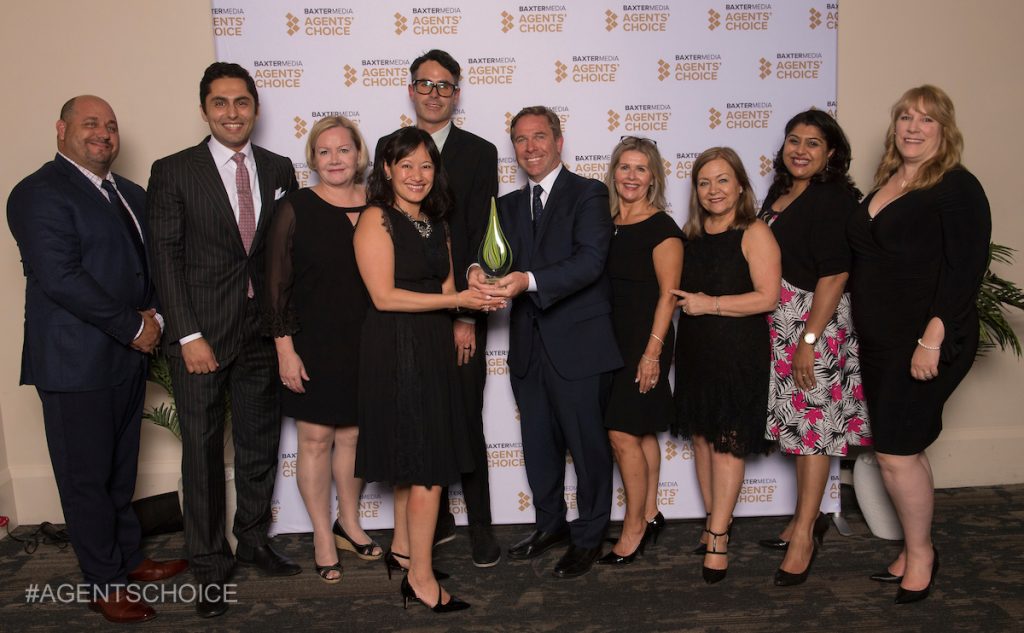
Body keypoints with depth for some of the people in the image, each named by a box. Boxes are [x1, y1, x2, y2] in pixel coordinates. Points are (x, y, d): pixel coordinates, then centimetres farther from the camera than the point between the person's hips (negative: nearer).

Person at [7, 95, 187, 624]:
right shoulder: (40, 194, -11)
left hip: (129, 355, 7)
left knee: (120, 471, 18)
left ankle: (129, 558, 34)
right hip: (76, 361, -7)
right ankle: (105, 584, 19)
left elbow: (150, 262, 17)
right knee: (86, 477, 6)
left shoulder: (131, 194, 14)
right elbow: (60, 278, -20)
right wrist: (133, 328, -17)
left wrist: (154, 314, -3)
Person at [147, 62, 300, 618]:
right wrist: (189, 336, -12)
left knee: (259, 442, 14)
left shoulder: (278, 169, 7)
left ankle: (253, 538, 33)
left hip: (262, 332, 3)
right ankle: (209, 565, 22)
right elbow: (166, 258, -6)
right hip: (201, 334, -3)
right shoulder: (173, 171, -3)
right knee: (203, 451, 6)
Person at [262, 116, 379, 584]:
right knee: (316, 440, 6)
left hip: (365, 343, 3)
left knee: (353, 436, 12)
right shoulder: (296, 208, -5)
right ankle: (322, 537, 22)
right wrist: (285, 348, -10)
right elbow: (278, 285, -5)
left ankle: (348, 525, 32)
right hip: (312, 343, -3)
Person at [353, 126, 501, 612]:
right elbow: (384, 296, -16)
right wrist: (458, 300, -16)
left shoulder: (434, 223, 14)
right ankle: (421, 579, 6)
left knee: (412, 459, 15)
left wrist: (476, 293, -7)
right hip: (396, 349, -7)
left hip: (433, 348, 8)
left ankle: (402, 549, 30)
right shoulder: (377, 219, -9)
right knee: (428, 467, -5)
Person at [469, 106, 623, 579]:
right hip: (528, 346, 6)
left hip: (578, 344, -6)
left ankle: (588, 537, 23)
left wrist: (529, 280, -30)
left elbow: (590, 260, -18)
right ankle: (550, 524, 37)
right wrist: (480, 273, -18)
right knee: (539, 445, 17)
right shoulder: (509, 205, 16)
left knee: (587, 444, 5)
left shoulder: (588, 194, -4)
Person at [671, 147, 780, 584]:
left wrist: (710, 304, -16)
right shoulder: (690, 236, 11)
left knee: (728, 440, -4)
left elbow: (768, 297, -15)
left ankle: (718, 536, 2)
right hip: (695, 349, 6)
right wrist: (684, 302, 3)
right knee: (701, 434, 10)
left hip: (738, 351, -6)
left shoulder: (754, 234, -7)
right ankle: (717, 519, 24)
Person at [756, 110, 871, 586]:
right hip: (778, 323, 8)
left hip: (816, 323, -8)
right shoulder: (778, 194, 12)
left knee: (813, 422, -2)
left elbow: (834, 275, -17)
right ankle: (807, 519, 26)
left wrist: (809, 339, -20)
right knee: (800, 420, 13)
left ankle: (804, 534, 7)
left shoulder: (834, 199, -12)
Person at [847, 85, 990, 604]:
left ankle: (920, 554, 16)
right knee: (905, 449, 14)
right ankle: (913, 549, 27)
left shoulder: (957, 187, -9)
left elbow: (966, 269, -16)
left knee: (896, 453, -4)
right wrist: (865, 333, 14)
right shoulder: (885, 185, 13)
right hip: (878, 342, 7)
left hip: (925, 344, -7)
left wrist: (932, 340, -22)